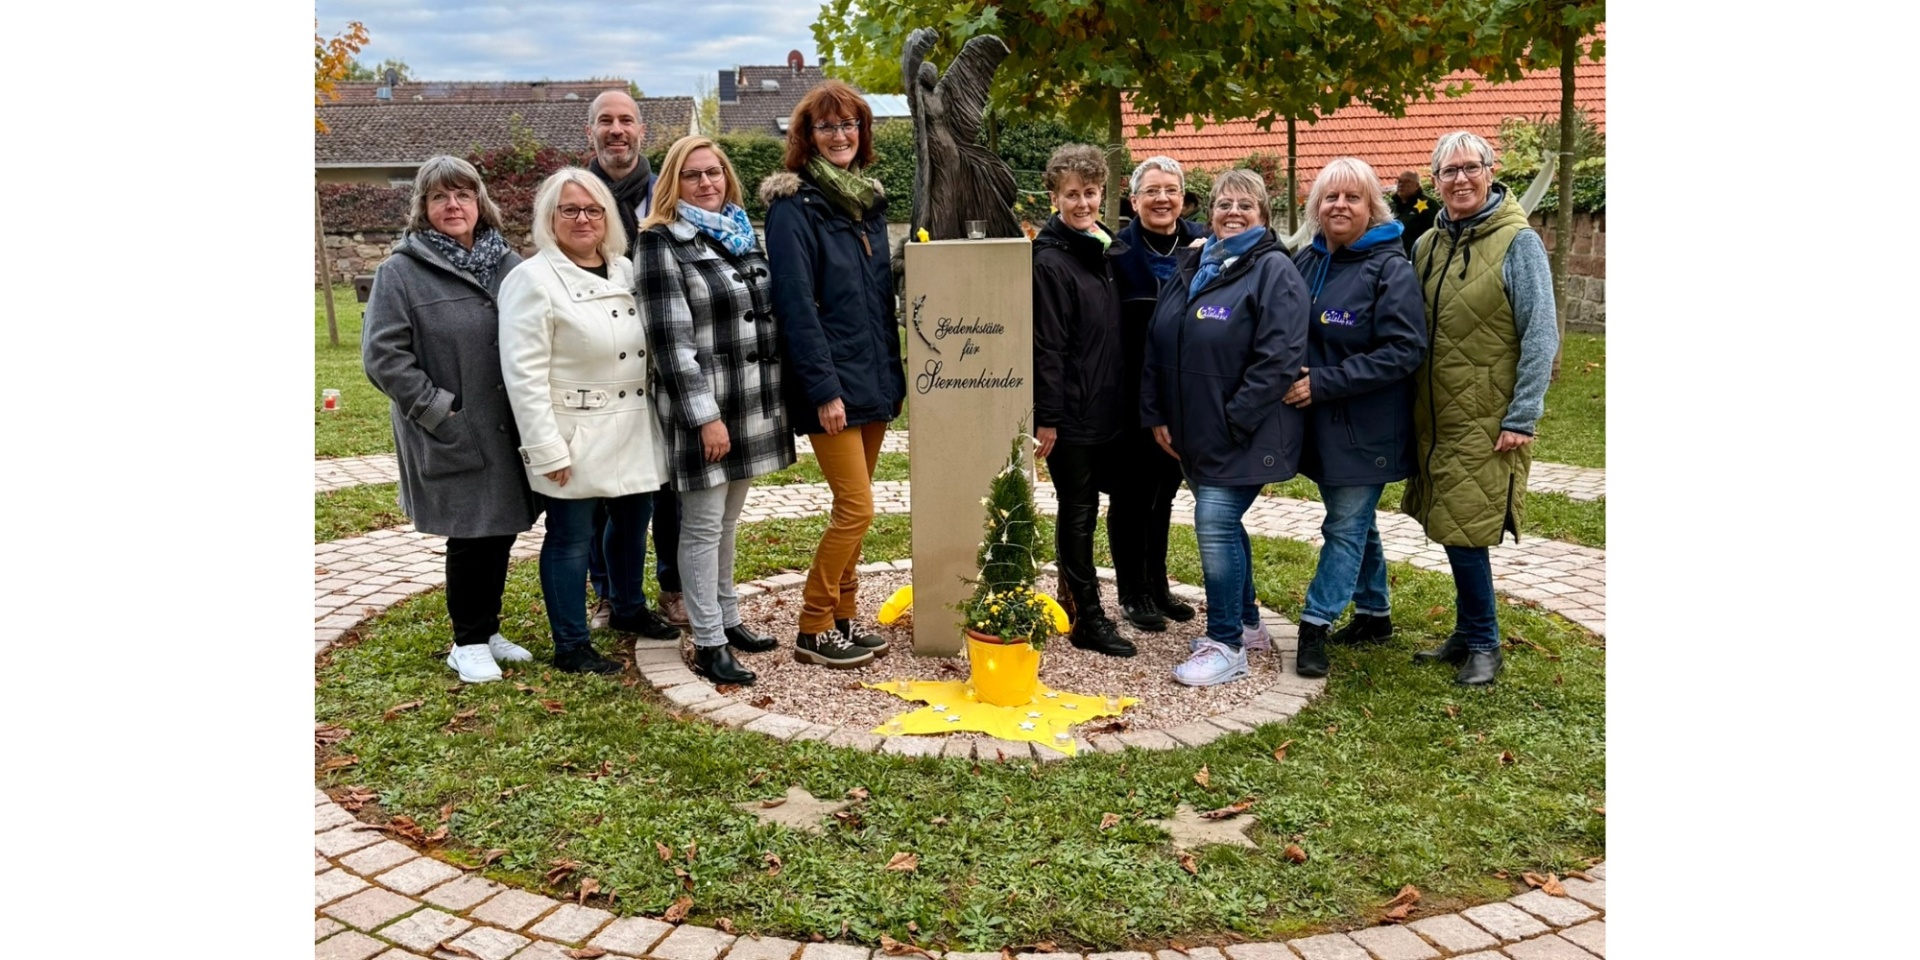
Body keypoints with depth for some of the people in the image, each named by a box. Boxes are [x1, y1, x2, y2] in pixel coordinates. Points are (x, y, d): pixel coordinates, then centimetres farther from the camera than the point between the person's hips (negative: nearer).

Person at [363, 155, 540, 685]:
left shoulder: (508, 264, 8)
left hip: (509, 432, 5)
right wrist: (439, 410, -13)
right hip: (452, 438, -5)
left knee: (502, 533, 12)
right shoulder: (401, 272, -6)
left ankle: (486, 630, 30)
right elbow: (383, 356, -9)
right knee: (471, 536, 2)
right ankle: (468, 643, 20)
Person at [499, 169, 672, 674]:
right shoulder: (533, 280, -10)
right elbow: (524, 373, -15)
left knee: (632, 522, 19)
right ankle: (571, 646, 14)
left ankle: (628, 610, 40)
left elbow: (655, 343, 17)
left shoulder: (626, 270, 11)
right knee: (570, 537, 2)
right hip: (577, 437, -7)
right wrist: (547, 449, -19)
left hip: (636, 432, 7)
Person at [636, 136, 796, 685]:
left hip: (754, 402, 7)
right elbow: (671, 340, -15)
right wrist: (706, 416, -19)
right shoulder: (662, 244, -9)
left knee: (728, 520, 17)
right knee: (703, 524, 1)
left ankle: (728, 619, 29)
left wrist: (778, 399, 16)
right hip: (703, 406, -7)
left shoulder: (741, 234, 13)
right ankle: (709, 646, 9)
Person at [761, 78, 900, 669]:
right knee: (856, 507, -7)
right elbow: (796, 305, -15)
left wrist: (894, 371, 13)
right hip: (832, 384, -7)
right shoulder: (792, 206, -9)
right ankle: (813, 631, 6)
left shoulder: (868, 200, 14)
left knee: (852, 508, 12)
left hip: (875, 379, 7)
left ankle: (844, 620, 23)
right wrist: (824, 388, -20)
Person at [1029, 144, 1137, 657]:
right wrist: (1047, 418, -17)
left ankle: (1135, 595, 33)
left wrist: (1132, 400, 15)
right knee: (1079, 513, 2)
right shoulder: (1051, 261, -11)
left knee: (1133, 499, 15)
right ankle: (1085, 619, 13)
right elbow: (1047, 346, -15)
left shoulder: (1111, 250, 12)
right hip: (1072, 416, -7)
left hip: (1114, 410, 7)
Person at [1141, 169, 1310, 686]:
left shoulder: (1273, 270, -9)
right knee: (1223, 524, 15)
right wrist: (1156, 414, 6)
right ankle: (1248, 624, 31)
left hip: (1244, 434, -7)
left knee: (1215, 524, -12)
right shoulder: (1191, 267, 13)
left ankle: (1226, 645, 0)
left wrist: (1234, 422, -19)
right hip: (1194, 431, 8)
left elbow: (1279, 359, -18)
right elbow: (1156, 344, 14)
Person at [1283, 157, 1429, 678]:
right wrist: (1294, 378, -3)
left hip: (1366, 428, -6)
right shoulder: (1305, 262, 5)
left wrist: (1324, 382, -22)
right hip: (1320, 423, 7)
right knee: (1356, 522, 17)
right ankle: (1374, 614, 31)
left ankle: (1315, 625, 3)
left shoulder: (1390, 268, -13)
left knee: (1347, 526, -2)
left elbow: (1404, 350, -20)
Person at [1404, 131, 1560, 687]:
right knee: (1451, 529, 11)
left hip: (1486, 421, -6)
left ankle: (1483, 645, 10)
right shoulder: (1427, 245, 10)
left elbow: (1540, 336, -10)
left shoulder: (1517, 243, -7)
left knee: (1465, 529, -7)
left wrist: (1522, 418, -14)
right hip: (1435, 417, 6)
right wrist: (1412, 408, 11)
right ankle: (1469, 636, 26)